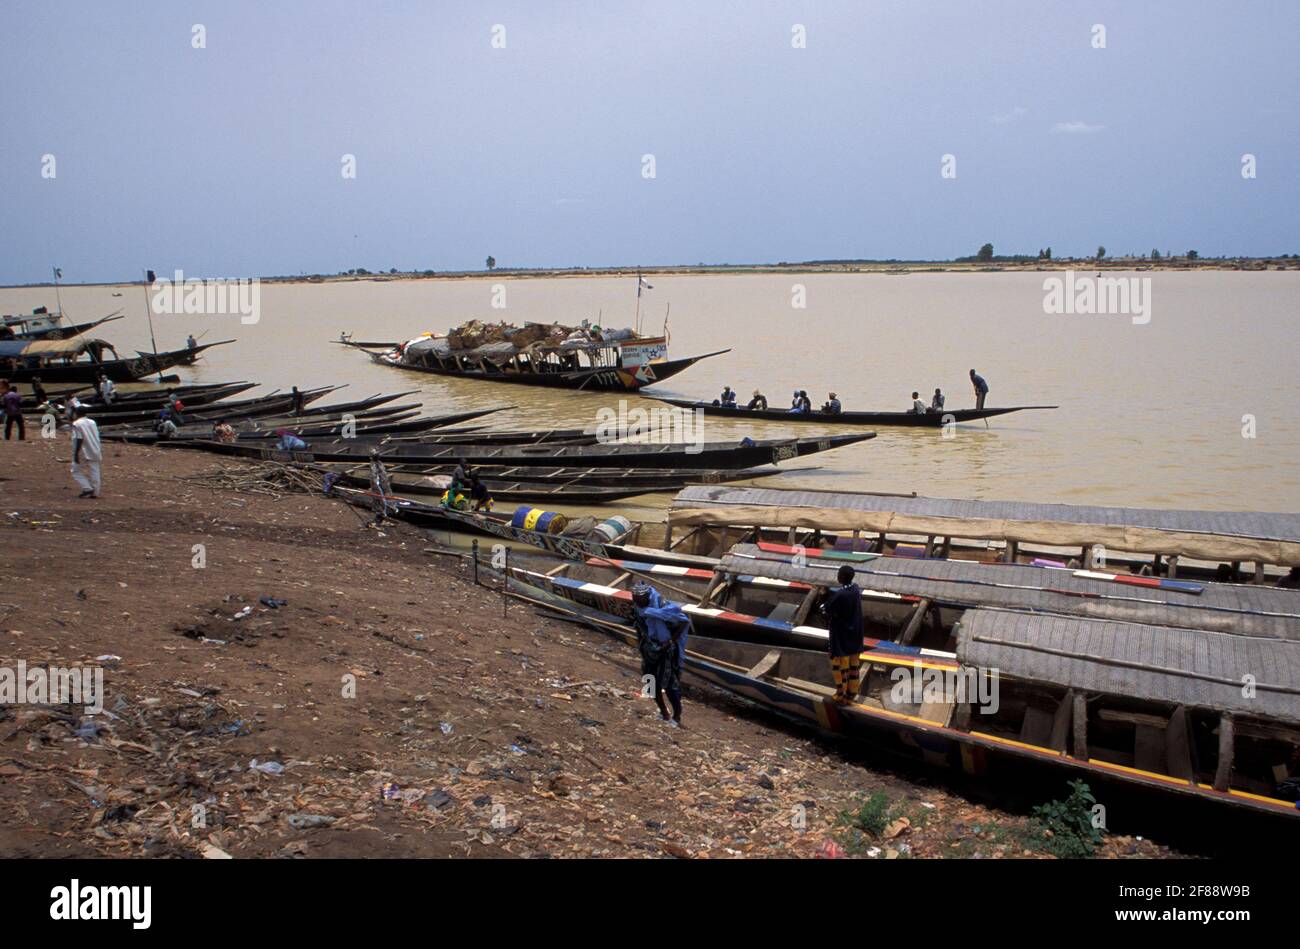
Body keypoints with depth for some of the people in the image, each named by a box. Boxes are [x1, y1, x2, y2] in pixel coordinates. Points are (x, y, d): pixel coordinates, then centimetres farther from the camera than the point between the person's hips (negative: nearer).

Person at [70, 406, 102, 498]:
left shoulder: (77, 424, -10)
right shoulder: (92, 422, 10)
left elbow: (79, 440, -17)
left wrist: (76, 454, -15)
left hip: (83, 453, -6)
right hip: (94, 452, 6)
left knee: (76, 472, 5)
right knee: (94, 472, 7)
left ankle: (87, 488, -8)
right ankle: (95, 492, 5)